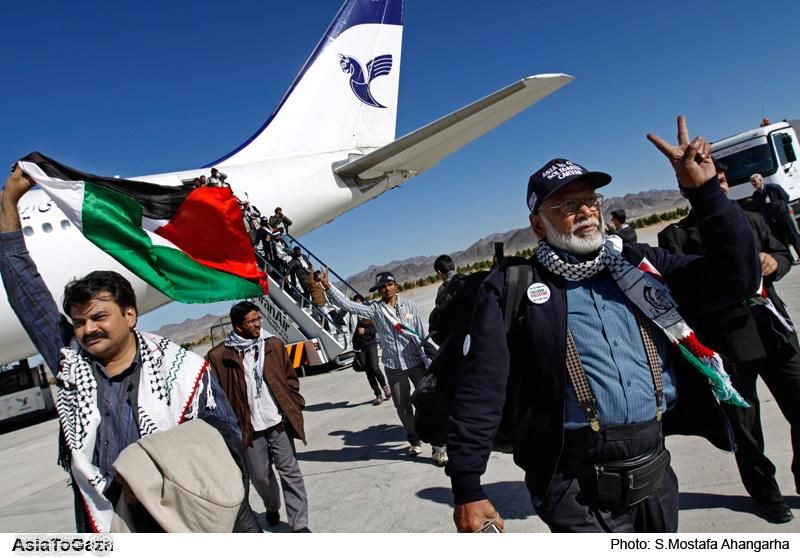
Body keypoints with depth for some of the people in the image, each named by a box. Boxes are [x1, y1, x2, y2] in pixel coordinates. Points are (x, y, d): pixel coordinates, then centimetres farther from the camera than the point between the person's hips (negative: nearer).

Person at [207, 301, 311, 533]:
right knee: (260, 475, 12)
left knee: (290, 471, 2)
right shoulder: (219, 356, -7)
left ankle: (300, 525, 12)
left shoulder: (274, 344, 3)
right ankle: (272, 508, 43)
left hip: (278, 422, 1)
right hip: (249, 428, -1)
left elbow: (290, 378, 10)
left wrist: (294, 407, 2)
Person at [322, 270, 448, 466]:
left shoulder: (409, 305, -1)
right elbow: (348, 305, -10)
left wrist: (428, 361, -5)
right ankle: (414, 440, 33)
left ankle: (439, 447, 7)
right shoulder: (375, 309, -1)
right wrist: (328, 287, -19)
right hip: (393, 366, 1)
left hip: (416, 362, -1)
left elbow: (422, 335, -1)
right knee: (403, 406, 12)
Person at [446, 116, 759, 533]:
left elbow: (736, 276, 5)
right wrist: (467, 487, -14)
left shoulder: (640, 264, 9)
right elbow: (480, 390, -9)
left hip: (656, 470, 5)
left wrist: (704, 190, -5)